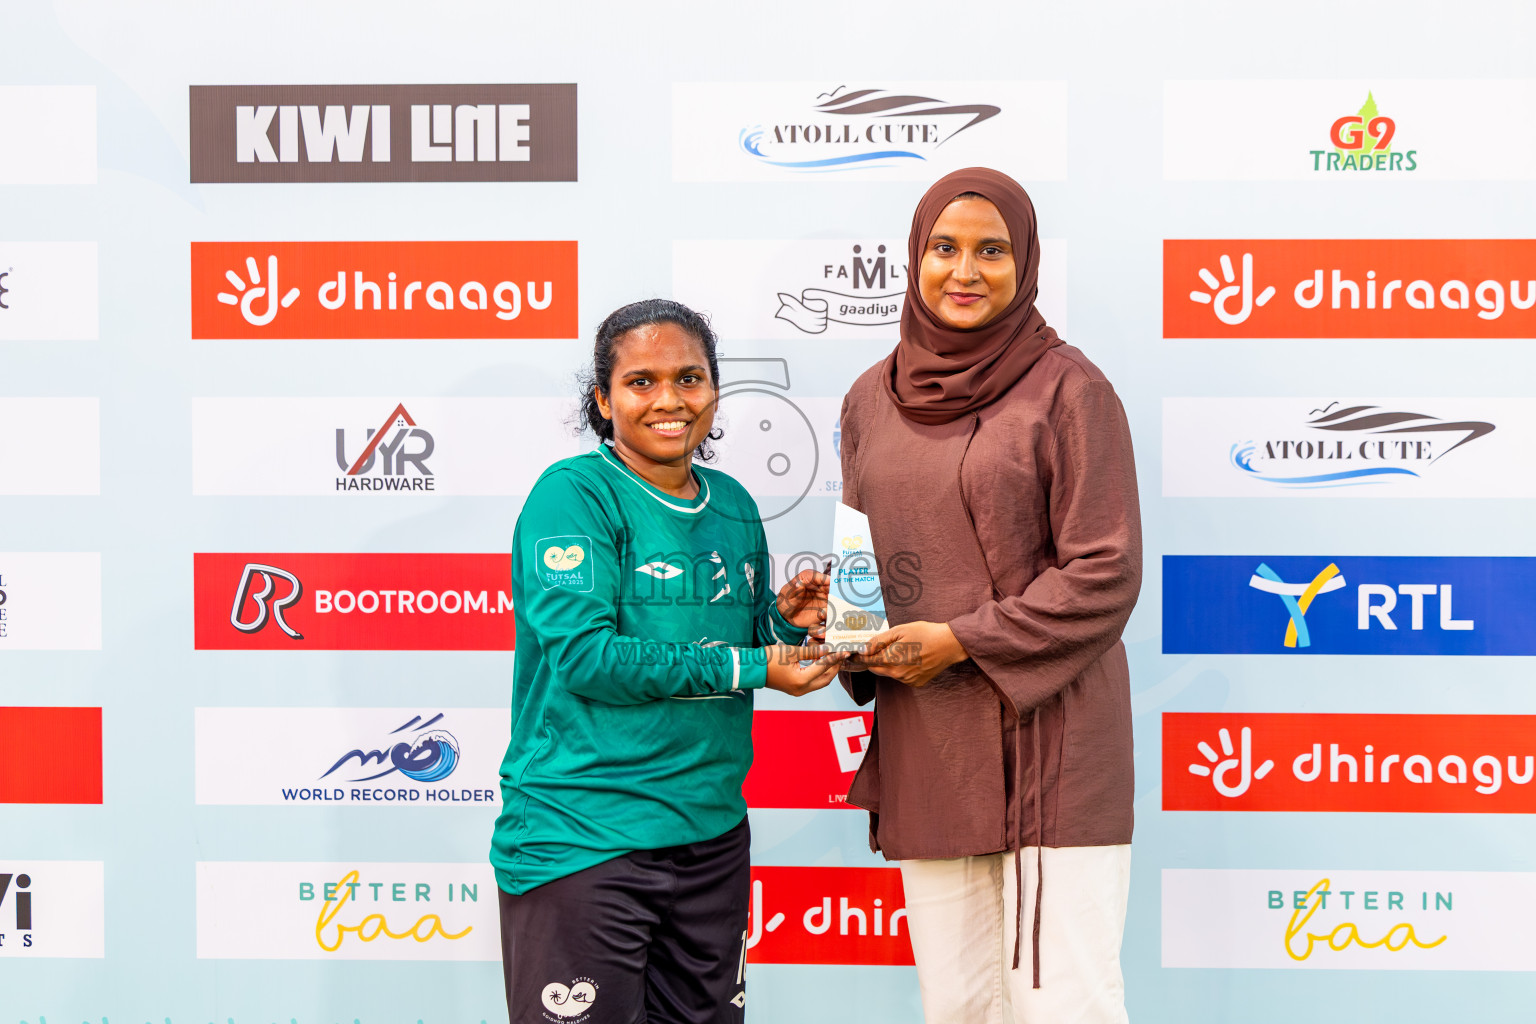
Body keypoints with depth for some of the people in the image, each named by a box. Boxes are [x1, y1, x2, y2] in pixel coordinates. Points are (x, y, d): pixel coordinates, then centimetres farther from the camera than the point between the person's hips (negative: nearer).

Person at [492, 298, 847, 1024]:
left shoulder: (733, 506, 10)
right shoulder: (573, 494, -11)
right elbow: (583, 655, -20)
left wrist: (785, 623, -3)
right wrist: (747, 667, -18)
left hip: (712, 832, 7)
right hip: (582, 839, -7)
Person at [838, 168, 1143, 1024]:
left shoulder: (1067, 389, -5)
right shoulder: (873, 399, 11)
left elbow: (1105, 576, -10)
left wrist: (959, 641, -13)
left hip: (1049, 738, -5)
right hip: (924, 744, 5)